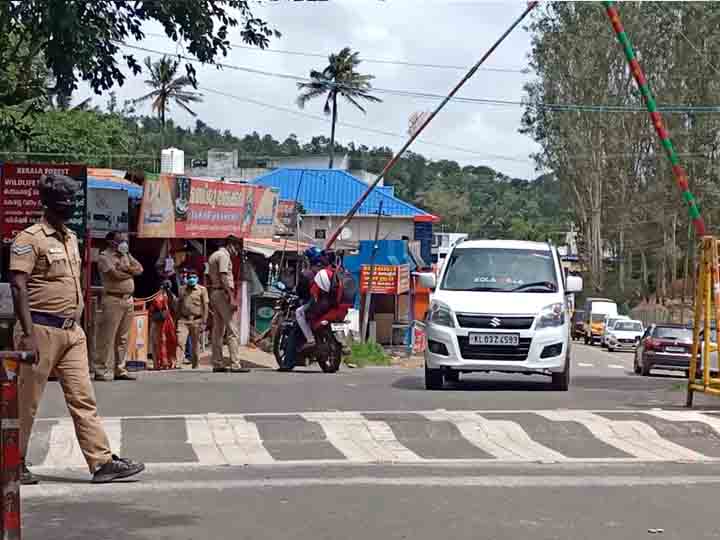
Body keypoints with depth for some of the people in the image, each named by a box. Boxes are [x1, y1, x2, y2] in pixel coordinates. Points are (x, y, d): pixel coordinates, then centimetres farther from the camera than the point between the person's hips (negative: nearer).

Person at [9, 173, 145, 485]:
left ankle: (102, 461, 2)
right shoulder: (30, 239, -9)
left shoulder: (71, 238, 16)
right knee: (26, 402, 2)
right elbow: (19, 286, -15)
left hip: (72, 331, 8)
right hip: (41, 330, -8)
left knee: (83, 399, 3)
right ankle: (15, 464, 14)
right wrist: (28, 334, -22)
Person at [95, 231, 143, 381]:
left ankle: (119, 369, 13)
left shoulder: (126, 255, 20)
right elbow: (116, 275, -15)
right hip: (113, 299, -7)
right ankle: (102, 371, -6)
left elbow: (140, 268, 9)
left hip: (128, 299, 7)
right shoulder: (105, 257, -3)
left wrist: (126, 269, -7)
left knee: (122, 338, 9)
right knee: (107, 336, -7)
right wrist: (132, 272, 0)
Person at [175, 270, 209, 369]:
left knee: (195, 344, 6)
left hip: (196, 320, -2)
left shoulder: (202, 289, 1)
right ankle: (178, 364, -16)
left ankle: (195, 365, 16)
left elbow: (205, 306, -1)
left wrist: (204, 322, -6)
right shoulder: (182, 289, 11)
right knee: (180, 341, -11)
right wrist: (177, 319, 12)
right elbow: (179, 304, 17)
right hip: (183, 320, 2)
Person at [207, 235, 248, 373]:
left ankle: (218, 364, 12)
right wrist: (231, 298, -22)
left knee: (218, 330, 11)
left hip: (213, 293, 10)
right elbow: (224, 277, -19)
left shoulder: (214, 255, 21)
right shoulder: (224, 255, -9)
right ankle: (235, 364, -17)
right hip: (222, 293, -10)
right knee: (232, 331, -12)